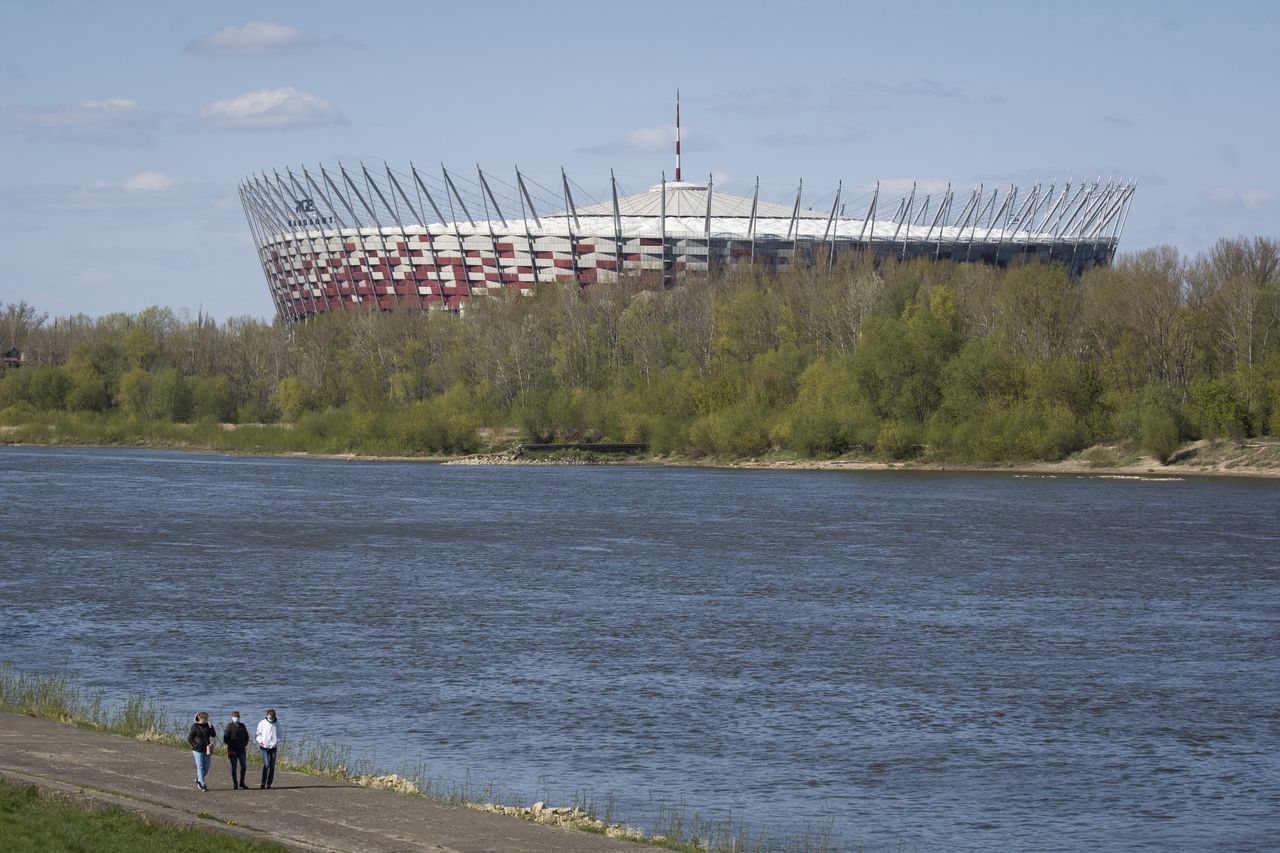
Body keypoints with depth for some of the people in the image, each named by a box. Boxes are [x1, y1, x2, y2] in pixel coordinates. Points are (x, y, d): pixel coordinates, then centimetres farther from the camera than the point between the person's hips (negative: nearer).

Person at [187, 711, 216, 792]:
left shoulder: (208, 726, 6)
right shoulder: (195, 726, -5)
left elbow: (213, 735, -5)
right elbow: (189, 738, -5)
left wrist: (211, 727, -18)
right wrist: (195, 745, -12)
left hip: (207, 749, 4)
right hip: (198, 750, -4)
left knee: (206, 767, 7)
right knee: (200, 767, -5)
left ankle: (198, 780, 31)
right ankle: (203, 785, -4)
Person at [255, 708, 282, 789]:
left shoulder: (277, 723, 4)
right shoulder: (262, 723, -1)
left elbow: (281, 734, 13)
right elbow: (259, 733, 9)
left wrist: (277, 741, -3)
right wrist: (260, 741, -8)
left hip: (273, 747, 2)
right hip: (265, 747, -2)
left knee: (272, 766, 2)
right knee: (266, 765, -15)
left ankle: (269, 784, 7)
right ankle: (263, 782, -9)